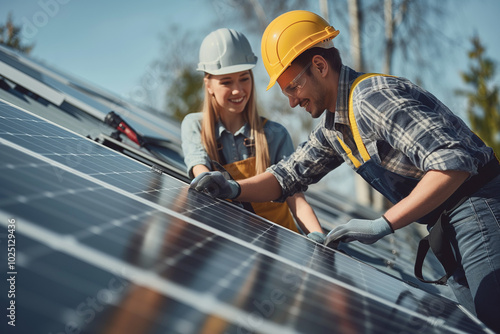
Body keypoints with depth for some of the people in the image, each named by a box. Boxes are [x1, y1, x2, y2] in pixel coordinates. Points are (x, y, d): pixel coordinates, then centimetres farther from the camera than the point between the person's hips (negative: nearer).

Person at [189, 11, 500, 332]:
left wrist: (383, 225, -29)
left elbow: (454, 163, -29)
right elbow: (289, 176, 17)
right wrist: (235, 189, -1)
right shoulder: (332, 129, 10)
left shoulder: (372, 97, -22)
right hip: (451, 231, 9)